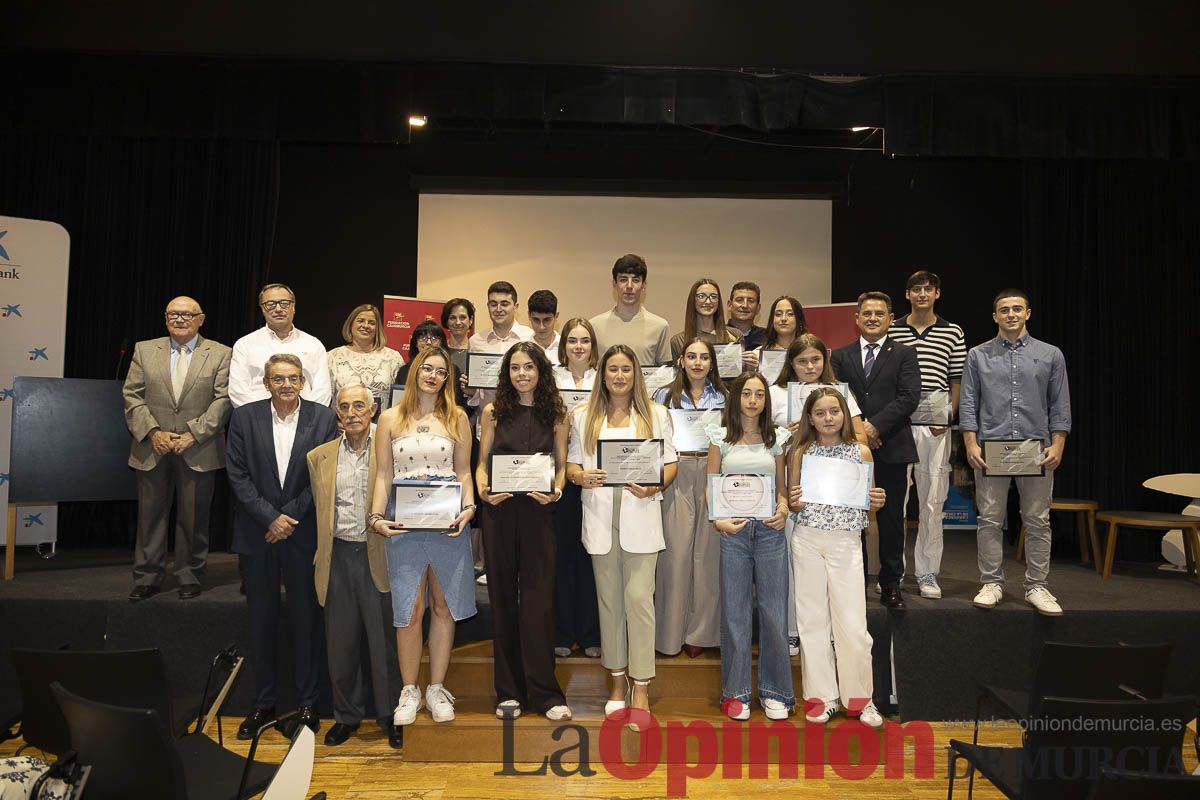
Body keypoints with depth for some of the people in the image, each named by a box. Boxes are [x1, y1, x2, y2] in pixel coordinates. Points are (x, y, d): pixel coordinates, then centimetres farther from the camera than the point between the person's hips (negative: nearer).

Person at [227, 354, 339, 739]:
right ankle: (263, 703, 23)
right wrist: (270, 518, -10)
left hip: (303, 532, -1)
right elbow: (238, 476, -2)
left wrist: (290, 516, -10)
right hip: (257, 534, 1)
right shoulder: (244, 417, 1)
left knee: (305, 620, 6)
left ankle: (307, 704, 19)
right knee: (261, 620, 10)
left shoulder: (323, 418, -2)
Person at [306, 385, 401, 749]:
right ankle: (347, 714, 27)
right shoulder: (319, 457, 9)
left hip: (378, 555, -3)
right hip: (339, 557, 3)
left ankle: (390, 716, 19)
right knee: (341, 641, 11)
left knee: (384, 640, 4)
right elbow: (320, 509, 15)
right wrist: (325, 552, 10)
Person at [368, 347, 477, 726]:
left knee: (444, 606, 6)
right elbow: (383, 474, 6)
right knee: (409, 609, 0)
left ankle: (436, 688, 19)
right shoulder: (390, 418, 7)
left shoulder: (457, 418, 8)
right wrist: (377, 517, -5)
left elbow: (464, 471, 8)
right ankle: (409, 690, 16)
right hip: (403, 521, -1)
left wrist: (468, 507, -7)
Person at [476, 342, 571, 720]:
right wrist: (482, 490, -10)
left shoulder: (555, 414, 6)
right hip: (500, 512, 1)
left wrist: (555, 492, -11)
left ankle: (544, 692, 8)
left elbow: (561, 465, 8)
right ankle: (509, 691, 17)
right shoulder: (494, 412, 7)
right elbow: (482, 462, 9)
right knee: (503, 598, 7)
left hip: (538, 513, -1)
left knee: (539, 600, -2)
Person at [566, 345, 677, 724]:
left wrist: (654, 487, -13)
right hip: (600, 515, 2)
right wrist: (581, 477, -13)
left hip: (640, 514, -2)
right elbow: (571, 462, 10)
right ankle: (617, 680, 21)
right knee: (609, 598, 8)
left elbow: (670, 463, 6)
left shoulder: (656, 415, 9)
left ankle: (641, 686, 1)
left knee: (639, 597, -8)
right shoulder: (583, 416, 12)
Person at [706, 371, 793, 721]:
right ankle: (736, 691, 17)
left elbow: (782, 487, 14)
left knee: (774, 610, 3)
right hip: (733, 529, -1)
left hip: (769, 529, 1)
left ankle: (774, 691, 17)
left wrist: (783, 510, -6)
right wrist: (718, 520, -11)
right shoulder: (721, 437, 6)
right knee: (734, 611, 4)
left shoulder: (776, 438, 10)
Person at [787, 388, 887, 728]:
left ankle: (860, 698, 15)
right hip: (807, 541, 1)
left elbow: (868, 503, 12)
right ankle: (821, 697, 17)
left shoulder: (861, 451, 5)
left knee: (853, 623, -1)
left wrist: (877, 502, -9)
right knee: (813, 619, 5)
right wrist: (794, 503, -13)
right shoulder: (801, 453, 4)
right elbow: (791, 504, 9)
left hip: (846, 542, 0)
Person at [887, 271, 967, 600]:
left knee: (932, 502, 3)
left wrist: (948, 416, -4)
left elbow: (956, 381, 9)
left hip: (935, 426, 1)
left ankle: (927, 573, 13)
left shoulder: (953, 333, 9)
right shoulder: (891, 331, 7)